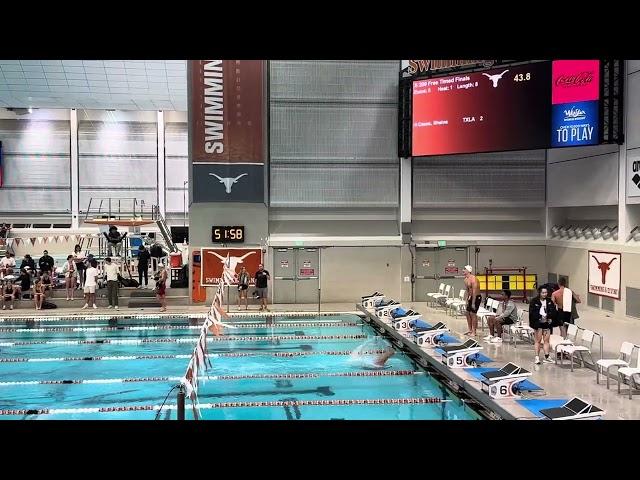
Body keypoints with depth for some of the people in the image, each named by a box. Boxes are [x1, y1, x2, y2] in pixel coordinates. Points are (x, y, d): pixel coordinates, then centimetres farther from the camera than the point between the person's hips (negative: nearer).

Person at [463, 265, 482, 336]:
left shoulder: (473, 279, -22)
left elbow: (474, 292, -24)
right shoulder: (466, 279, 7)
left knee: (473, 313, -10)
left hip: (477, 297, -9)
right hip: (471, 297, 9)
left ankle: (474, 332, -5)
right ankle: (469, 330, 23)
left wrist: (473, 303, -24)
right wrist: (467, 300, 14)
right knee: (468, 313, 12)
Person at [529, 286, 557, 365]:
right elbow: (532, 312, -10)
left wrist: (550, 318, -7)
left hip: (547, 323, 4)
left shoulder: (549, 301, 8)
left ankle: (546, 357, 7)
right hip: (538, 323, -4)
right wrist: (540, 317, -17)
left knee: (546, 340, 4)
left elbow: (553, 311, 9)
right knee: (538, 340, 1)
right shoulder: (534, 301, -5)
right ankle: (537, 357, 5)